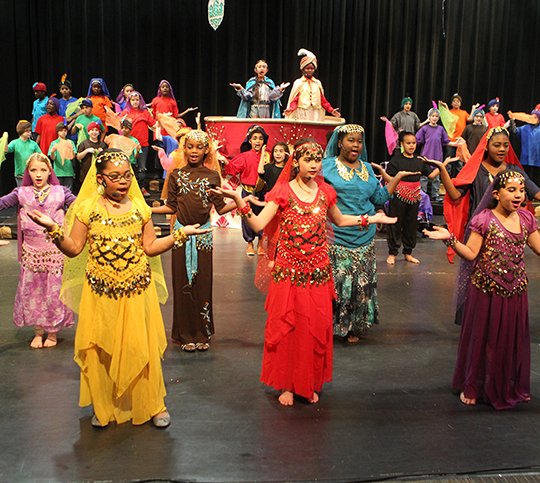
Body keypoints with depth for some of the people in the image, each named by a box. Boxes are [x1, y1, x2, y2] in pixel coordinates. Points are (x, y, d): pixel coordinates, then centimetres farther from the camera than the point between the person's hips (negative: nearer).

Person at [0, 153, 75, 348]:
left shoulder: (60, 192, 1)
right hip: (31, 251, 2)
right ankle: (38, 332, 28)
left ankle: (53, 332, 24)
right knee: (32, 290, 11)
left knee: (54, 290, 6)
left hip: (54, 250, -2)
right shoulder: (22, 193, 3)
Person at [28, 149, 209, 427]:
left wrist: (180, 234, -1)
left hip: (136, 290, 1)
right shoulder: (87, 208, -2)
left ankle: (152, 404, 22)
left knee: (141, 347, 5)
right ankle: (103, 407, 27)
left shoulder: (140, 208, 4)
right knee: (100, 350, 7)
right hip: (100, 292, 0)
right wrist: (53, 230, -16)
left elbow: (150, 247, 5)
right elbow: (73, 249, -2)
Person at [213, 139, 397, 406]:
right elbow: (258, 224, -16)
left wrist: (370, 218, 20)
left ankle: (311, 383, 28)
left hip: (318, 272, 3)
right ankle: (287, 384, 22)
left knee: (316, 328, 9)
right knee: (286, 328, 5)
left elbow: (340, 220, 24)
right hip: (288, 273, -3)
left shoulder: (325, 192, 5)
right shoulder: (283, 191, -6)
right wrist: (239, 200, -29)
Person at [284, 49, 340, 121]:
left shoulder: (318, 83, 14)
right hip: (301, 115, -2)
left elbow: (322, 100, 15)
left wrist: (331, 110, 3)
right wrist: (290, 109, -18)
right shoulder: (298, 83, 6)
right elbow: (294, 100, 2)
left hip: (315, 115, 2)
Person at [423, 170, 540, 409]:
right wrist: (450, 239, -27)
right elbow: (471, 254, -14)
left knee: (513, 340, 14)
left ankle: (511, 387, 33)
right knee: (482, 338, 7)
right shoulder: (484, 219, -11)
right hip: (486, 290, -4)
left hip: (515, 291, 5)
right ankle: (472, 387, 24)